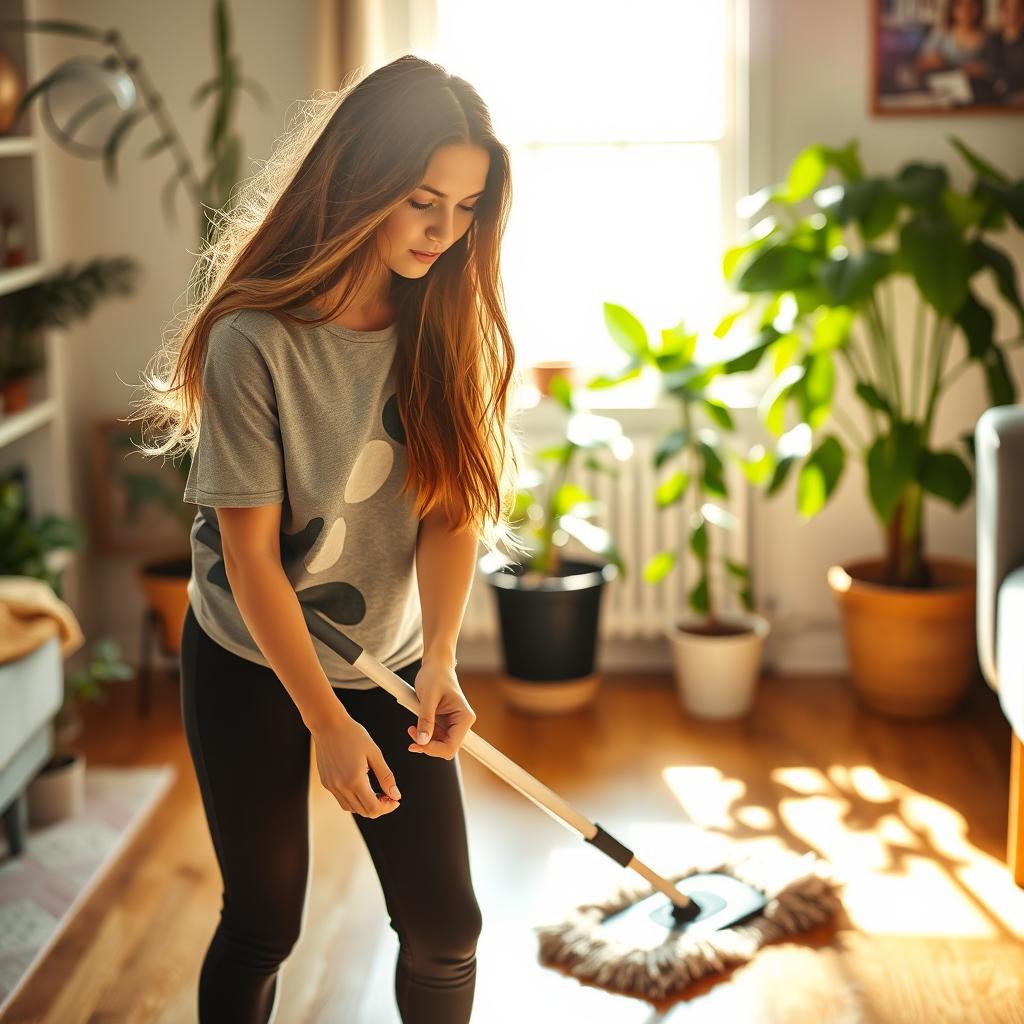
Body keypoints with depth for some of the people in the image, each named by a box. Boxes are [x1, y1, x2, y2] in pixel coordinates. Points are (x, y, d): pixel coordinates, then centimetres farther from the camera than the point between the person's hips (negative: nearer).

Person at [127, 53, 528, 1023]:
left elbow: (453, 511, -9)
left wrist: (439, 659, -24)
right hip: (253, 668, -3)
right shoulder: (257, 340, -21)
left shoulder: (451, 326, -7)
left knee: (445, 926, 4)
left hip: (394, 663, 4)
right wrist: (327, 721, -20)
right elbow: (250, 555, -19)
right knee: (262, 924, 8)